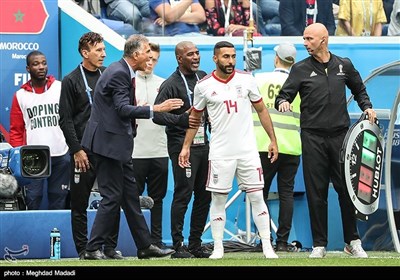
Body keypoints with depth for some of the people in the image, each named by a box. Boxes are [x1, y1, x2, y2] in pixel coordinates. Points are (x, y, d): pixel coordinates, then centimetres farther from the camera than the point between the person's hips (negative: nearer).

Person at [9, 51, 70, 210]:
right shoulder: (21, 96, 7)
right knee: (33, 199, -3)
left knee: (59, 199, 7)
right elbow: (16, 130, 8)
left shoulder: (61, 88, 6)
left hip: (61, 155, 0)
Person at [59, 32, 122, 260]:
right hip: (84, 151, -4)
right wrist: (77, 150, -11)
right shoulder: (72, 81, -1)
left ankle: (110, 247, 8)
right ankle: (83, 249, 6)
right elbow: (66, 119, -4)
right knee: (80, 203, 0)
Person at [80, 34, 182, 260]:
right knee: (112, 197, -8)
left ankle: (145, 246, 17)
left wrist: (131, 120, 8)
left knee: (130, 195, 13)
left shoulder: (123, 72, 13)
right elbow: (123, 108, -27)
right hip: (109, 142, -11)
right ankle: (93, 249, -3)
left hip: (119, 143, 11)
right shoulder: (119, 74, -18)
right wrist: (156, 109, -29)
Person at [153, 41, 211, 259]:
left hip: (203, 143, 7)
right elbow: (157, 115, -15)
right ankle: (178, 246, -5)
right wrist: (182, 120, -25)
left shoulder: (203, 78, 14)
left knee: (204, 195, 8)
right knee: (183, 195, -9)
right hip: (182, 145, -7)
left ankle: (196, 244, 16)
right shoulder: (171, 84, -8)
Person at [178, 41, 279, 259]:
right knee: (218, 200, 1)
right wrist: (186, 146, 8)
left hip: (248, 150, 1)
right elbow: (195, 117, 11)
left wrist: (273, 140, 6)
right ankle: (218, 248, 9)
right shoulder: (204, 86, -1)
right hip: (220, 152, -1)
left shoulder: (246, 79, 1)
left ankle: (267, 246, 3)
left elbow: (261, 110, 9)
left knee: (257, 197, -1)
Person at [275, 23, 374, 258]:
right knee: (316, 192, 0)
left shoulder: (344, 66, 10)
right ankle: (319, 245, 6)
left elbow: (359, 89, 25)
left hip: (340, 135, 1)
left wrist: (367, 107, 8)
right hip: (313, 138, -1)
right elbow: (284, 95, 0)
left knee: (347, 188, 0)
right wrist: (283, 102, -22)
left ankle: (352, 241, 11)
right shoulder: (301, 69, 5)